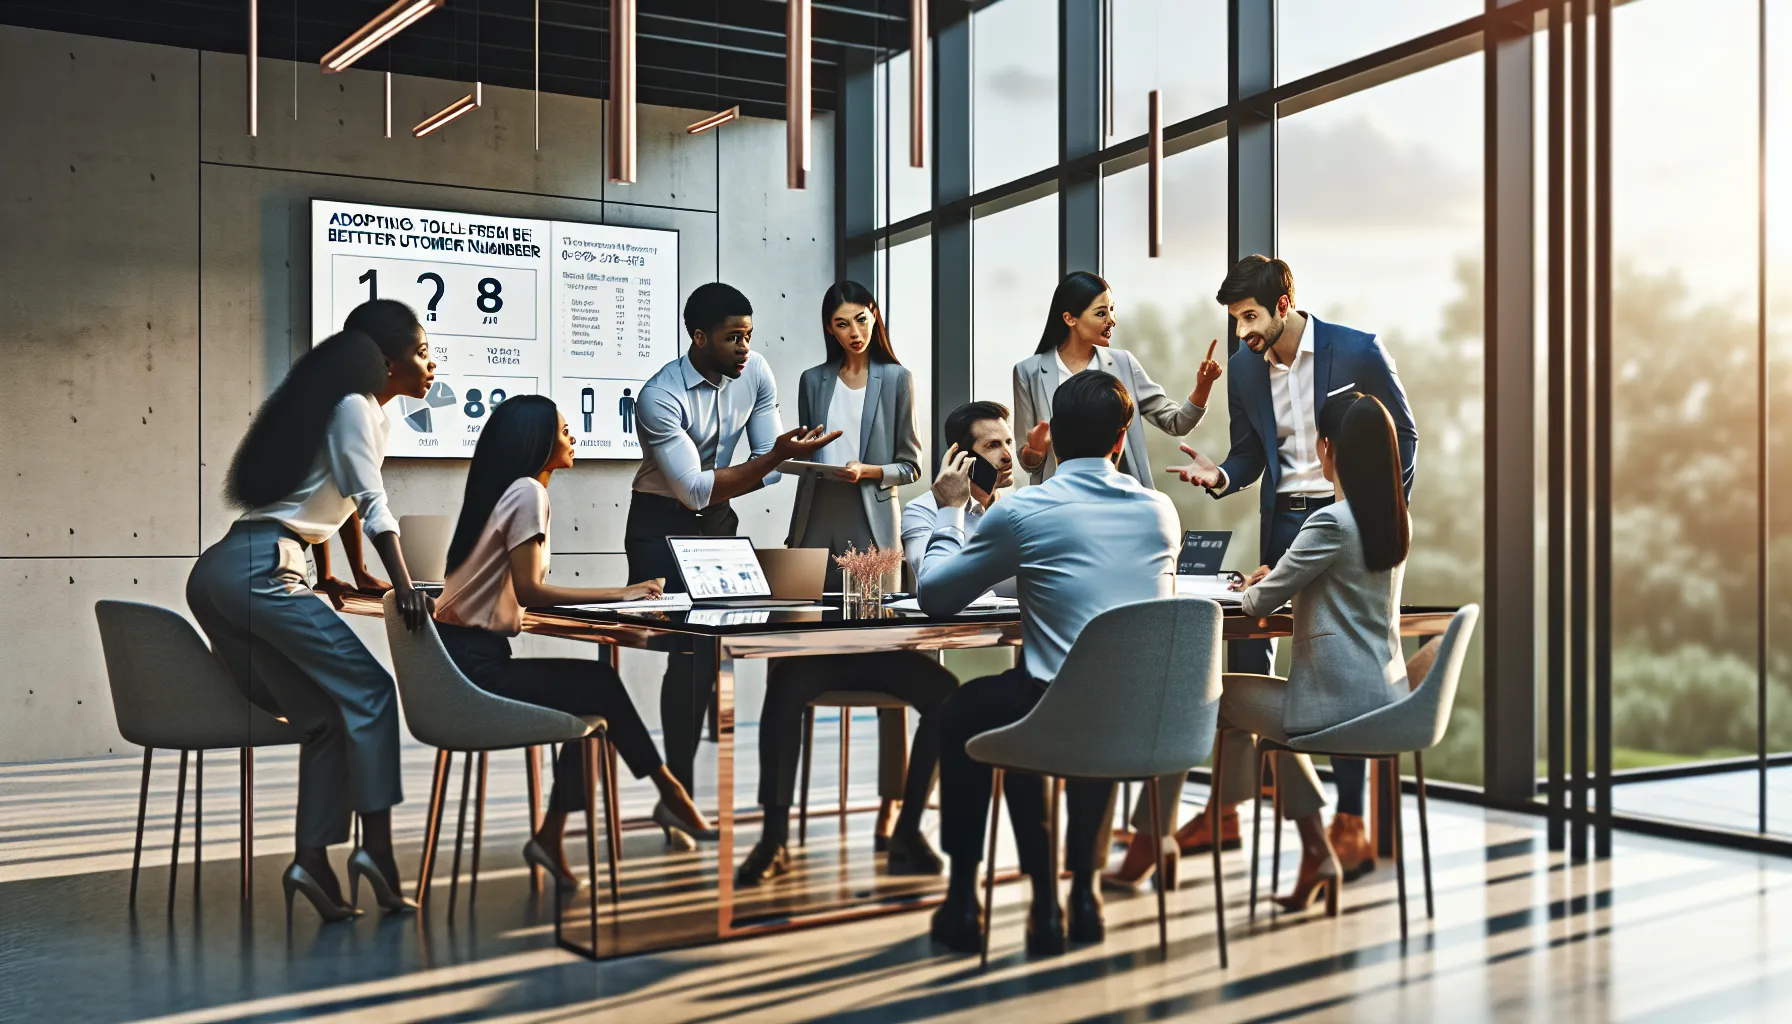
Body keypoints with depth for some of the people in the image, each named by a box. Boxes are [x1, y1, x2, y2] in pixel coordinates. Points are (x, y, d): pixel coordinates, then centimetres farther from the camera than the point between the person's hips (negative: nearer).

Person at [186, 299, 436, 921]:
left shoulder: (332, 404, 26)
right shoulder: (357, 407, -3)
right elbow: (372, 505, -13)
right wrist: (406, 590, -20)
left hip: (214, 577, 9)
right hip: (260, 572, -9)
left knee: (327, 716, 6)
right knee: (366, 689, -8)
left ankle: (313, 860, 0)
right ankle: (377, 847, -13)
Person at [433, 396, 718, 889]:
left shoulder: (504, 491, 16)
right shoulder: (527, 492, -12)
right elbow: (527, 591, -19)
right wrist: (617, 593, -15)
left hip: (465, 659, 9)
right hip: (475, 665, -9)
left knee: (591, 693, 9)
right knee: (600, 686, 0)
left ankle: (550, 837, 9)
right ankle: (669, 794, 14)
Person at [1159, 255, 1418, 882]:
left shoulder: (1357, 352, -8)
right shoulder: (1245, 366, 5)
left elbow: (1402, 435, -1)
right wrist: (1220, 477, -10)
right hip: (1280, 524, 5)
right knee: (1245, 662, 6)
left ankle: (1351, 825, 7)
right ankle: (1226, 808, 17)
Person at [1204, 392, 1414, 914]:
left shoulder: (1331, 522, -19)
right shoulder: (1397, 518, 6)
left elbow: (1259, 603, -10)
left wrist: (1249, 590, 11)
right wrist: (1277, 579, 16)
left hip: (1342, 705, -8)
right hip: (1386, 697, 8)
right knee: (1274, 703, 32)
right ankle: (1316, 853, 25)